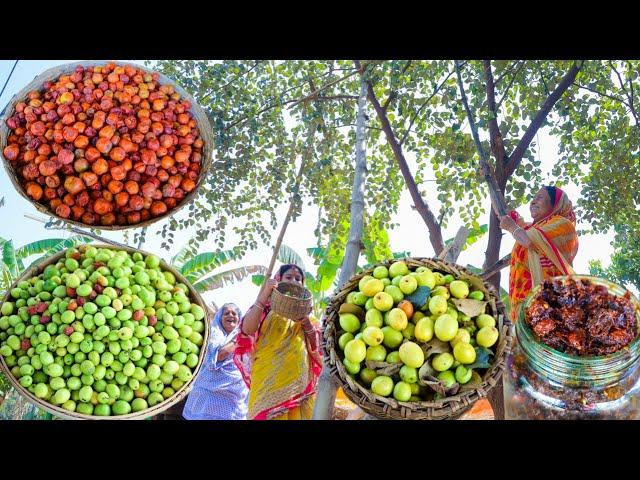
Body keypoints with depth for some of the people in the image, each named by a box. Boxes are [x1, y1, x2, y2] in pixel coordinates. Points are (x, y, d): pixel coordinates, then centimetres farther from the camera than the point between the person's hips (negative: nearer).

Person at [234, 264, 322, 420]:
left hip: (299, 383, 3)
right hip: (270, 380, -3)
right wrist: (264, 295, -18)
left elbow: (317, 347, 9)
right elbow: (247, 330, -12)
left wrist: (307, 324, -9)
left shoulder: (305, 311, 18)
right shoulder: (267, 307, 8)